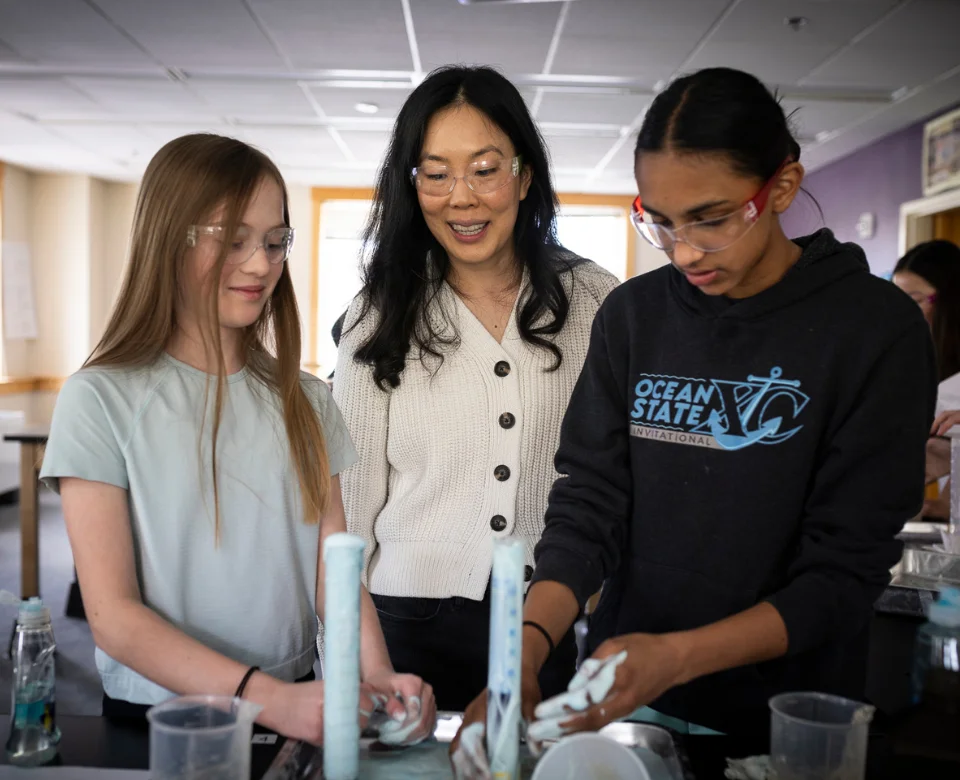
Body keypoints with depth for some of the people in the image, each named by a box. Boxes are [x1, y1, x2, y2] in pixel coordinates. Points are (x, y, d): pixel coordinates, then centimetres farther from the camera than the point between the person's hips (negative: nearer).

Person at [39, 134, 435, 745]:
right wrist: (270, 698, -22)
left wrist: (376, 673, -17)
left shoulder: (305, 401, 7)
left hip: (297, 706, 2)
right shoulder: (103, 399, -6)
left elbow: (335, 566, 2)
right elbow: (112, 616, -11)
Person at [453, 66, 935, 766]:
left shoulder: (876, 330, -13)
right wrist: (529, 643, -23)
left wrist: (678, 656, -27)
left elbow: (847, 568, -15)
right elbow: (588, 501, -6)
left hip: (782, 718, -2)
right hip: (621, 695, 3)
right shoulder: (633, 314, -3)